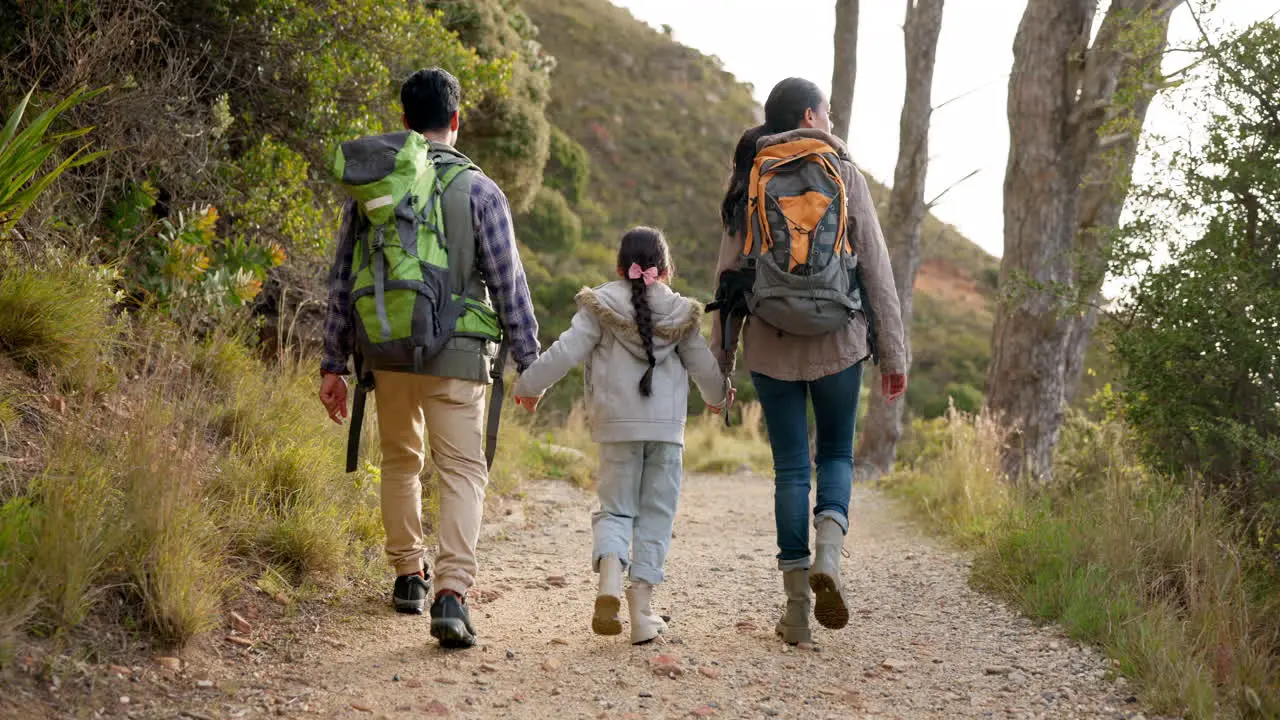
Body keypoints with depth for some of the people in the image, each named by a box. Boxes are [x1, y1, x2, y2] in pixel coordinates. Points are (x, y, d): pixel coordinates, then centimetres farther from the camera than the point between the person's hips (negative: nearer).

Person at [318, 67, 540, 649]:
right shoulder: (479, 192, -4)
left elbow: (343, 281, 8)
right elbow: (509, 286, -3)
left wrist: (334, 364, 13)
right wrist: (530, 362, 5)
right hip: (457, 355, -3)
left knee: (400, 460, 22)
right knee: (463, 470, 0)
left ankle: (408, 574, 31)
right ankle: (452, 593, -15)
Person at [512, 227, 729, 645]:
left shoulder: (600, 308, -1)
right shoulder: (681, 314, 3)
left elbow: (566, 352, -6)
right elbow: (704, 365, 9)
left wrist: (529, 385, 8)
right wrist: (718, 396, 30)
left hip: (617, 427, 0)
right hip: (666, 428, 0)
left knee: (615, 509, 9)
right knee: (655, 516, 7)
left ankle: (609, 580, -19)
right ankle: (641, 611, 3)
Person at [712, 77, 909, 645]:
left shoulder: (750, 183, 7)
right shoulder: (844, 176, 1)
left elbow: (728, 277, 5)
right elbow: (876, 268, -2)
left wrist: (721, 363, 9)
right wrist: (893, 352, 2)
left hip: (771, 343, 2)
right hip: (837, 340, -1)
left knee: (790, 469, 7)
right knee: (836, 453, 16)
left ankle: (797, 608, 6)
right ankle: (828, 555, -11)